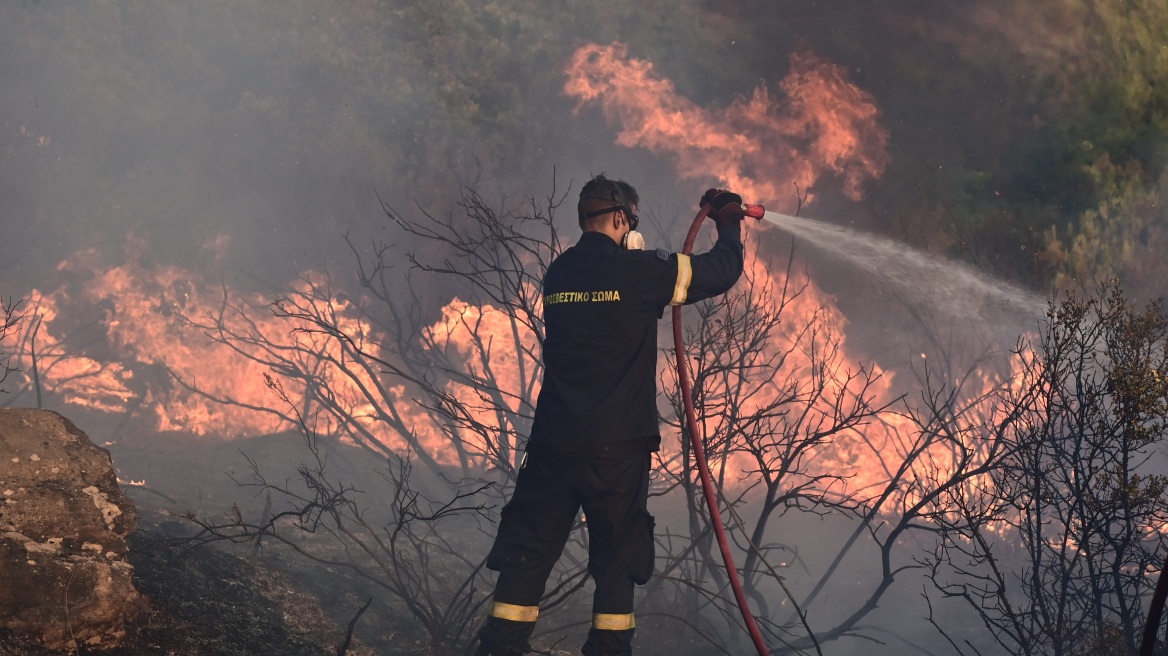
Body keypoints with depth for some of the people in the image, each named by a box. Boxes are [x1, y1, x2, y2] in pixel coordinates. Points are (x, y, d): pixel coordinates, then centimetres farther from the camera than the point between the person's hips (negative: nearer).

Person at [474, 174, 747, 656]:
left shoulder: (558, 273, 9)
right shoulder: (637, 271, -7)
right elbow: (721, 272, -1)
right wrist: (729, 221, 18)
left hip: (553, 444, 4)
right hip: (617, 448, -4)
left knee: (527, 552, 7)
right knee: (617, 559, 6)